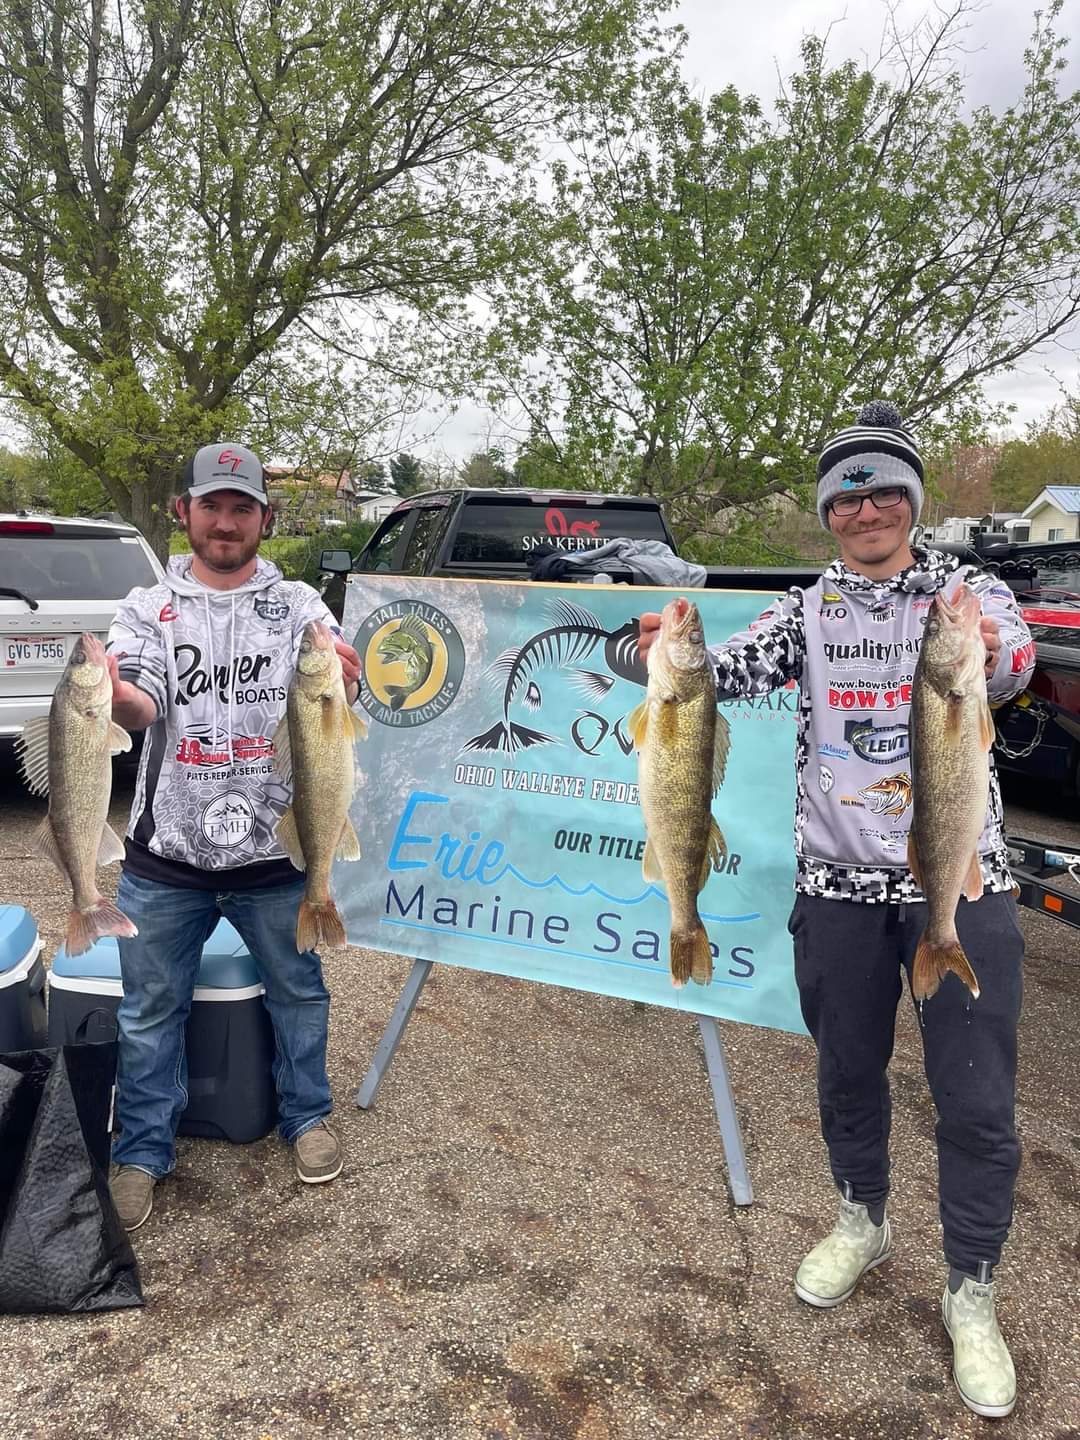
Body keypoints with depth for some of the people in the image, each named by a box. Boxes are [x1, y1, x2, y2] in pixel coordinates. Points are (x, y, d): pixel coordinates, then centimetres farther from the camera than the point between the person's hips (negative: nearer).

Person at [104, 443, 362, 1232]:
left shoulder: (298, 604, 0)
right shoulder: (148, 608, 2)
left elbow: (328, 698, -13)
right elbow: (144, 705, -13)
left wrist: (341, 683, -38)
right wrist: (119, 697, -38)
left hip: (277, 850, 0)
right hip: (167, 854, 1)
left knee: (298, 991, 16)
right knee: (151, 1008, 12)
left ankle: (307, 1115, 39)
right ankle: (143, 1151, 32)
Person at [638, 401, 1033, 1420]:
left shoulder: (968, 589, 0)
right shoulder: (806, 611, 5)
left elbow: (1012, 659, -21)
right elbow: (736, 670, -13)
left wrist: (990, 652, -45)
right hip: (839, 879, 2)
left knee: (976, 1098, 3)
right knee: (847, 1071, 16)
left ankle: (970, 1295, 24)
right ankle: (862, 1225, 41)